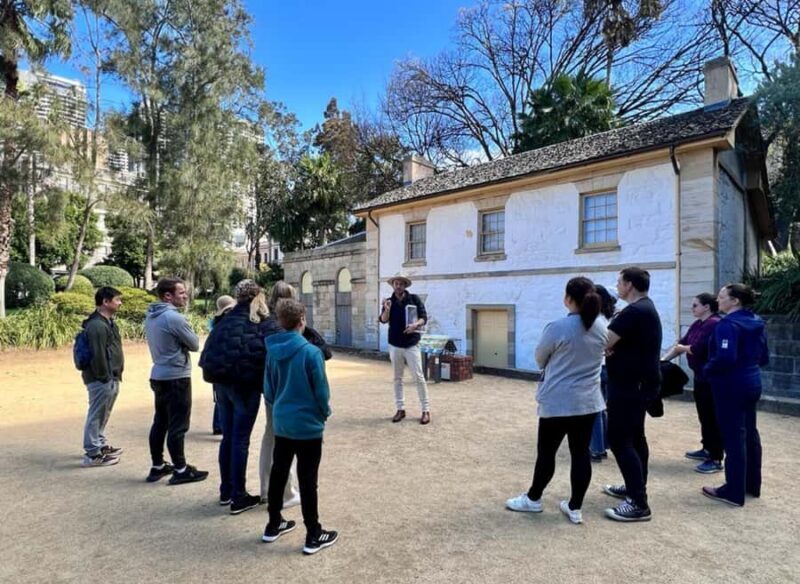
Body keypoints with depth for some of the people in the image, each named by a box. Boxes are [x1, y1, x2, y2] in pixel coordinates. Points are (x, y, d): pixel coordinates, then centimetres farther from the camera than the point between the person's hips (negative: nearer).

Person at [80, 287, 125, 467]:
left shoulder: (108, 322, 14)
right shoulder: (97, 325, -20)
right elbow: (98, 355, -23)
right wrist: (105, 377, -18)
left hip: (111, 378, 10)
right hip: (102, 380, -10)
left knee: (103, 415, 20)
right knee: (96, 415, -1)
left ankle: (101, 445, 33)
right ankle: (93, 454, 7)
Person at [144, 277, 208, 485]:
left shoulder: (150, 316, 8)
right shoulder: (174, 318, -21)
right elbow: (195, 344, -12)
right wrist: (185, 339, 5)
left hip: (158, 375, 9)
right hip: (176, 377, -9)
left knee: (160, 422, 16)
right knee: (177, 426, -1)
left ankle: (157, 466, 25)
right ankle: (181, 470, 8)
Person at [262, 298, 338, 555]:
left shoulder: (272, 350, -2)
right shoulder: (311, 352, -19)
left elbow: (268, 389, 6)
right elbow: (321, 390, -15)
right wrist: (325, 413, 4)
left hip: (281, 423, 6)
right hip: (308, 424, -6)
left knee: (278, 473, 18)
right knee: (308, 480, 3)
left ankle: (273, 525, 33)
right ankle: (314, 536, 13)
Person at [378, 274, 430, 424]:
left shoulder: (414, 299, -1)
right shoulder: (388, 301, 4)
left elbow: (424, 317, -3)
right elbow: (383, 320, -8)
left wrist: (416, 324, -23)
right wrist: (387, 309, -27)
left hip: (411, 344, -3)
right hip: (395, 345, 3)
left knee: (418, 377, -4)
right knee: (397, 378, 9)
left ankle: (426, 410, 3)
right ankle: (400, 409, 18)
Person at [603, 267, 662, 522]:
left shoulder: (634, 311, -21)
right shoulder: (646, 308, 14)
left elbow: (604, 342, -23)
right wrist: (611, 348, -5)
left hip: (631, 384, -11)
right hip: (641, 381, 11)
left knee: (619, 440, -8)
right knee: (634, 437, 19)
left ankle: (639, 504, -5)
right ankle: (635, 487, 31)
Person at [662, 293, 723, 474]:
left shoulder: (713, 324, -18)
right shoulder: (697, 324, 12)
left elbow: (696, 349, -23)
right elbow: (682, 343, 11)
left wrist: (681, 348, -3)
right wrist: (664, 359, 2)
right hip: (700, 377, 9)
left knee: (713, 417, -3)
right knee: (704, 415, 18)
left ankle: (716, 459, 3)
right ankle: (707, 449, 31)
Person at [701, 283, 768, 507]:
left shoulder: (728, 324, -19)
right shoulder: (756, 323, 10)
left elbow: (725, 358, -28)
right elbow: (764, 357, 16)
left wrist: (707, 370, -13)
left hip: (731, 386, -9)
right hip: (751, 383, 9)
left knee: (733, 436, -3)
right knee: (749, 433, 17)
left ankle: (734, 492, 5)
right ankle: (753, 484, 29)